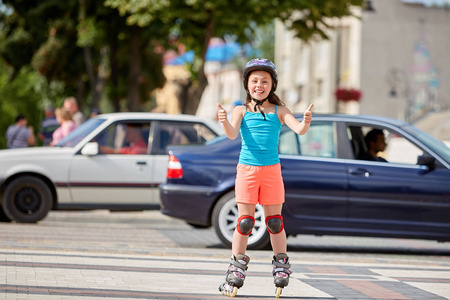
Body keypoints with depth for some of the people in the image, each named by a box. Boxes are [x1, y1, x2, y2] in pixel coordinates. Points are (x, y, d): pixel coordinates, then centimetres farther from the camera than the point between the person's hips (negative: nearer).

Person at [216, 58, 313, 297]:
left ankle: (281, 266, 19)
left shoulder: (279, 111, 3)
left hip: (272, 170, 1)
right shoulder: (241, 110, 1)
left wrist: (305, 122, -34)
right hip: (247, 170, -1)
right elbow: (232, 134, -16)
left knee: (274, 221, 6)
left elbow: (299, 129, -11)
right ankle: (237, 268, 10)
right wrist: (224, 122, -38)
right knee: (245, 221, 0)